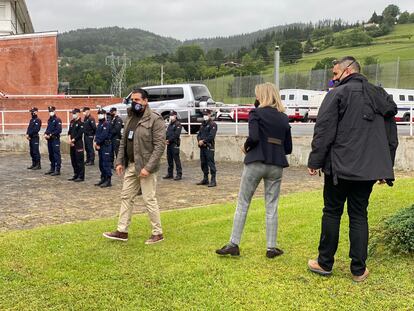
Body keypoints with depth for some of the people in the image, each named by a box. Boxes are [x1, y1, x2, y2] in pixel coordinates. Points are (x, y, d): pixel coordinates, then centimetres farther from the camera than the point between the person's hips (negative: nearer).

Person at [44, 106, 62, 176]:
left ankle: (57, 170, -6)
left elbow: (59, 130, -16)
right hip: (49, 140, 8)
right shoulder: (49, 120, 17)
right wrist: (46, 134, 3)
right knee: (51, 154, 13)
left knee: (56, 154, -7)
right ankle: (52, 169, 21)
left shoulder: (57, 120, -8)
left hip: (55, 139, -8)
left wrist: (51, 135, -17)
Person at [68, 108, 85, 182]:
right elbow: (69, 132, 12)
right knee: (73, 160, 13)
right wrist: (69, 140, -4)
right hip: (72, 144, 8)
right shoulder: (72, 122, 15)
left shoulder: (81, 123, -10)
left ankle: (81, 177, -1)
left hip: (78, 144, -8)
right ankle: (76, 175, 23)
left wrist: (73, 140, -13)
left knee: (79, 161, -5)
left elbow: (79, 134, -16)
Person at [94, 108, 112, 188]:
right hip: (100, 146, 9)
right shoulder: (99, 124, 18)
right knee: (101, 163, 13)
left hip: (106, 145, -9)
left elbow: (104, 135, -19)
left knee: (106, 163, -9)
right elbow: (97, 134, 13)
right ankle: (103, 179, 22)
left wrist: (97, 143, -13)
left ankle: (108, 181, -7)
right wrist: (96, 142, -4)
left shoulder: (107, 124, -10)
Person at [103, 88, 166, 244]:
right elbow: (123, 141, 17)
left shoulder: (155, 119, -12)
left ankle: (158, 233, 13)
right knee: (126, 197, 12)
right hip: (130, 165, 8)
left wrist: (148, 167, -22)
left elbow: (160, 146, -17)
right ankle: (122, 231, 22)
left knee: (149, 200, -1)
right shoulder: (130, 118, 11)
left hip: (145, 166, -8)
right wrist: (119, 161, 8)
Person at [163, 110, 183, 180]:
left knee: (176, 159, -8)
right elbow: (167, 133, 17)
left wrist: (169, 140, -16)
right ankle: (170, 174, 19)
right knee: (169, 159, 11)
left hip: (174, 144, -8)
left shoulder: (178, 124, -5)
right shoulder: (170, 124, 20)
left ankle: (179, 174, -7)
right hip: (169, 144, 8)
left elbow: (176, 135, -15)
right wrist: (166, 140, -1)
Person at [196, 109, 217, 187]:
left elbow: (211, 136, -16)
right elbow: (199, 134, 16)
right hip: (202, 147, 8)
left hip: (209, 147, -8)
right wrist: (199, 140, -5)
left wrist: (203, 141, -16)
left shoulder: (213, 124, -6)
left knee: (211, 163, -9)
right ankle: (205, 179, 23)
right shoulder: (203, 124, 19)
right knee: (203, 163, 13)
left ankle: (213, 180, -7)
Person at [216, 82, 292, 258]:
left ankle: (234, 244, 8)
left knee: (242, 204, 6)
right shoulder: (284, 117, 10)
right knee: (272, 207, 8)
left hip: (255, 163, -4)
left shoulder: (256, 113, -4)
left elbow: (254, 137, -19)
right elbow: (288, 148, 8)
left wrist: (246, 148, 0)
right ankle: (271, 248, 11)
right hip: (276, 165, 4)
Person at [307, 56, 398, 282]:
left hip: (340, 167, -5)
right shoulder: (379, 96, 13)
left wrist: (314, 161, -6)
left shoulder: (338, 94, -6)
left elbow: (324, 132, -13)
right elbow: (391, 136, 16)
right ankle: (359, 269, 13)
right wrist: (386, 167, 20)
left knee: (332, 213, 7)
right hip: (369, 169, 5)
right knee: (359, 216, 11)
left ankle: (325, 263, 16)